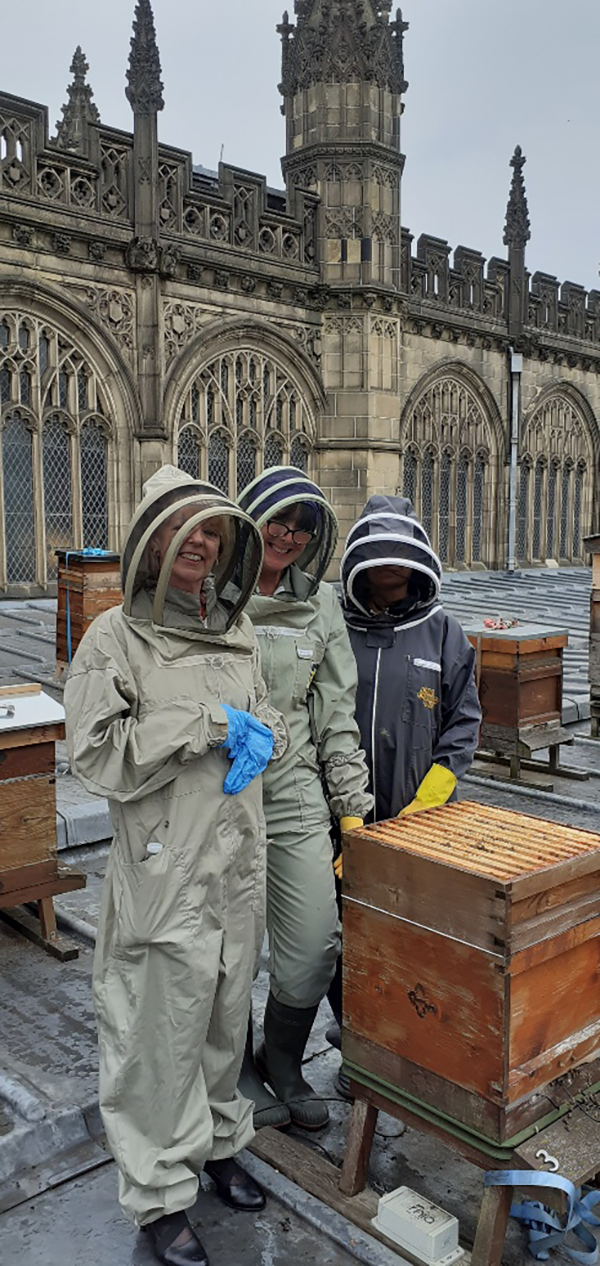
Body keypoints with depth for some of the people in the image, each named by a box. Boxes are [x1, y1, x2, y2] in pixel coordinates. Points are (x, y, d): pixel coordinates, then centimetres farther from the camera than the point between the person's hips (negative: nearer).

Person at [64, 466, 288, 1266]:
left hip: (239, 861, 6)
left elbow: (266, 714, 18)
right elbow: (98, 756, -18)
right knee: (164, 1033, 7)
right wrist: (206, 724, -19)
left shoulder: (234, 628, 6)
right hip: (165, 870, -5)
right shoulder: (116, 638, -11)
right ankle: (160, 1193, 29)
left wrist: (257, 736, -6)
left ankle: (218, 1142, 44)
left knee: (226, 1016, 21)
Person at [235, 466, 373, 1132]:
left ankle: (283, 1062, 33)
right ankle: (239, 1067, 37)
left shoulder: (319, 604, 6)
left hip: (296, 793, 3)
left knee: (316, 944, 5)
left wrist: (351, 799, 7)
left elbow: (336, 709, 9)